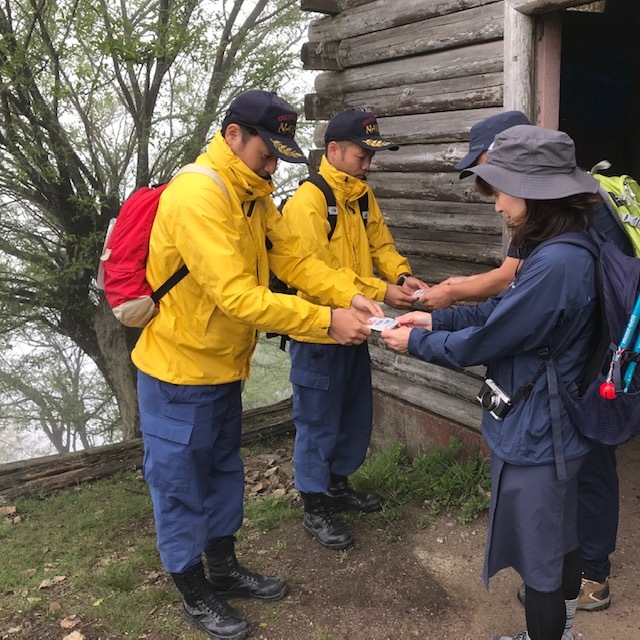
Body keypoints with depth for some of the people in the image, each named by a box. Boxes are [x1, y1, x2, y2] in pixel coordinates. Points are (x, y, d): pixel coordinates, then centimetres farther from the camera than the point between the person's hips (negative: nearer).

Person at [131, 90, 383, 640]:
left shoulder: (254, 196, 5)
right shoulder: (198, 195, -26)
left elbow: (294, 259, 0)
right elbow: (236, 295, -33)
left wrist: (351, 296, -15)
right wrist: (326, 322, -31)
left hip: (223, 367, 9)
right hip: (180, 372, -9)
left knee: (223, 470, 21)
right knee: (181, 484, 9)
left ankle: (224, 570, 41)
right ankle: (195, 595, 29)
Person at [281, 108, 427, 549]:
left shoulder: (363, 194, 9)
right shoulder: (308, 201, -19)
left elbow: (381, 243, 10)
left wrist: (402, 275, -11)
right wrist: (380, 293, -27)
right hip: (319, 334, -8)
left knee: (356, 416, 20)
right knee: (319, 422, 6)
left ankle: (339, 484, 41)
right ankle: (315, 509, 23)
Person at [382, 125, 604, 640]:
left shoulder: (555, 263, -30)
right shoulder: (566, 250, 2)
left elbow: (483, 342, -23)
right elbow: (506, 311, 11)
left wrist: (418, 342, -7)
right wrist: (436, 319, 6)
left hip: (534, 436, -10)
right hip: (555, 426, 10)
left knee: (538, 554, 11)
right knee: (559, 540, 27)